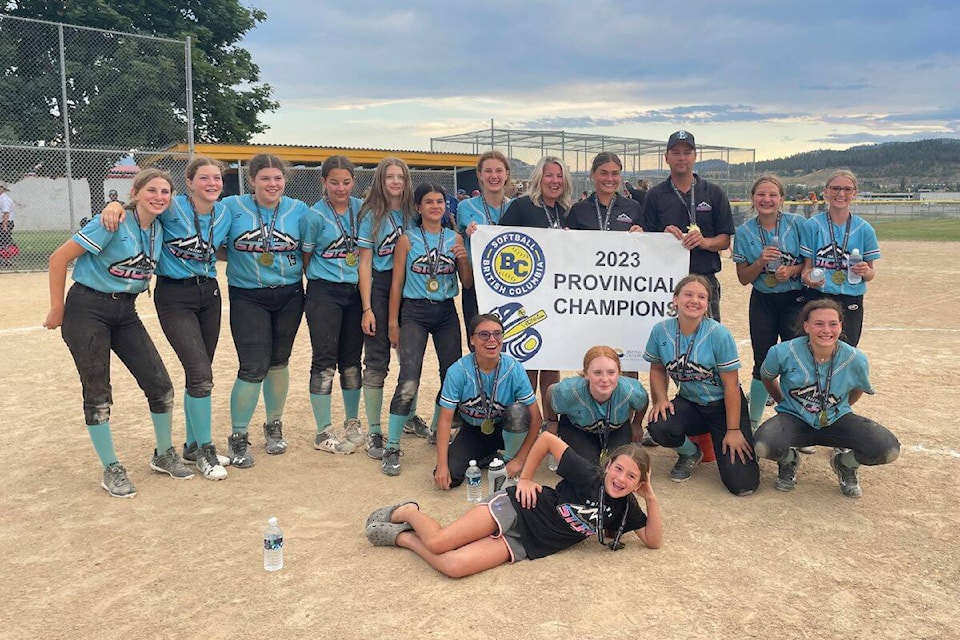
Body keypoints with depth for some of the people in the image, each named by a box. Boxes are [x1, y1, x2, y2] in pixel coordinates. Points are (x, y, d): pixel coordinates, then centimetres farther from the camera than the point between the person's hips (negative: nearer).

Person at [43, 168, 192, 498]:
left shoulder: (159, 230, 2)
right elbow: (59, 258, -15)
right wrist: (57, 310, -12)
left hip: (125, 312, 6)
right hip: (87, 310, -6)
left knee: (160, 385, 0)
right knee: (97, 394, 1)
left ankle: (164, 455, 20)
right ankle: (112, 470, 15)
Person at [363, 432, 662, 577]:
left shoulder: (626, 509, 2)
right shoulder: (589, 477, -13)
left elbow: (653, 541, -1)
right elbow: (547, 438, -10)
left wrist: (651, 499, -13)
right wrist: (525, 479, -7)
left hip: (523, 546, 3)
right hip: (516, 509, -3)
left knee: (453, 566, -20)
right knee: (438, 542, -17)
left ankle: (401, 537, 7)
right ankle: (408, 511, 18)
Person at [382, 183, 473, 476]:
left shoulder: (455, 239, 7)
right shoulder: (407, 239, 0)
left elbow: (468, 282, 7)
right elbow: (397, 283, 0)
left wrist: (464, 258, -11)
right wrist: (393, 322, -2)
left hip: (446, 312, 4)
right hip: (414, 312, -4)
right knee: (408, 383, -14)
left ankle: (437, 429, 32)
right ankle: (392, 448, -5)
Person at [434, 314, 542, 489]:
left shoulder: (513, 368, -22)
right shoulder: (458, 371, -22)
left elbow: (535, 418, -19)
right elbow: (445, 419, -19)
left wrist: (519, 460, -23)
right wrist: (442, 465, -26)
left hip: (504, 430, -1)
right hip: (472, 432, 1)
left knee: (518, 410, -33)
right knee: (448, 477, -19)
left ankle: (508, 461, -7)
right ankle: (486, 457, 11)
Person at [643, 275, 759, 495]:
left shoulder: (718, 334, -20)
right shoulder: (661, 331, -10)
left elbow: (731, 385, -14)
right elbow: (657, 368, 7)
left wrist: (733, 430, -12)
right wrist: (661, 399, -10)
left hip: (723, 405, -3)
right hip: (689, 403, 3)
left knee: (742, 484, -15)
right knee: (658, 426, -33)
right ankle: (690, 454, 4)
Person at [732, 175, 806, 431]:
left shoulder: (797, 223, -5)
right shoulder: (744, 232, -1)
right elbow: (743, 278, 1)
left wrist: (792, 270, -17)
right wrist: (761, 261, -16)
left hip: (795, 301, -1)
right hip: (763, 303, 1)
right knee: (763, 365, 5)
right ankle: (752, 423, 19)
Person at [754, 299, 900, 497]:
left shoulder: (855, 359, -13)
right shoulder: (783, 352, -18)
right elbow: (767, 377, 6)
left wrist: (837, 410, 13)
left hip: (837, 420, 2)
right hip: (795, 419, -1)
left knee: (889, 450, -23)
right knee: (764, 446, -35)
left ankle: (845, 463, 14)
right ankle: (789, 461, 7)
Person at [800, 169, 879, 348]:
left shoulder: (864, 229, 3)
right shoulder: (812, 225, 0)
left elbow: (871, 274, 6)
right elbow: (807, 265, 2)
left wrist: (865, 271, -16)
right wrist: (808, 278, -19)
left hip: (851, 302, 1)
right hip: (817, 298, -1)